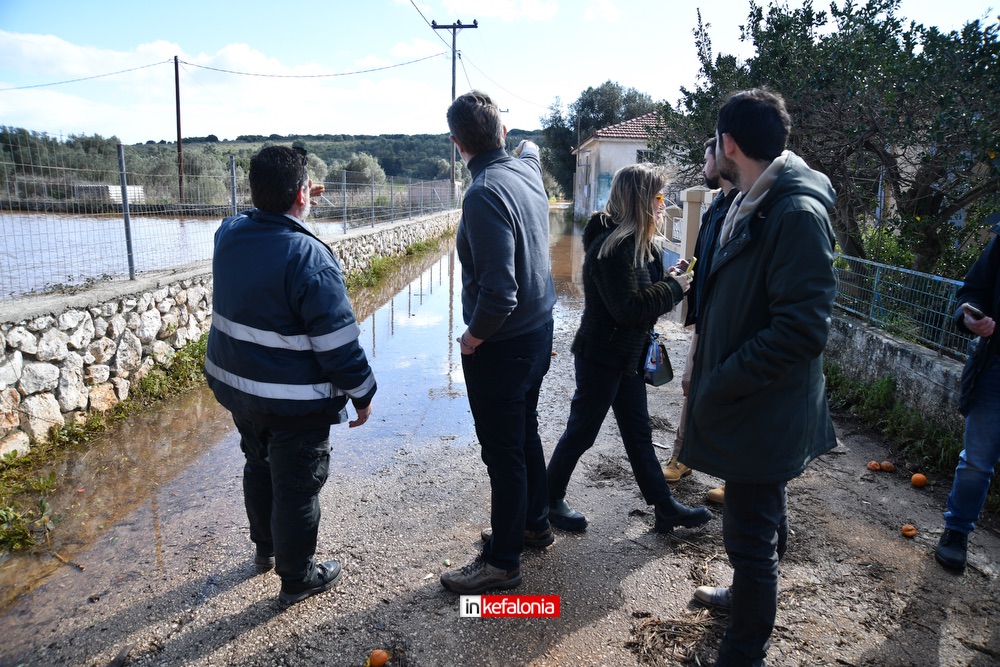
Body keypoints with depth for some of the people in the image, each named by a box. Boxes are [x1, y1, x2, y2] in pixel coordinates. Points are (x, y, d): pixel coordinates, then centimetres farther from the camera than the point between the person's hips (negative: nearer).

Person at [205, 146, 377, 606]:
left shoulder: (228, 234, -2)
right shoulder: (309, 258, -25)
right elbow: (339, 343, -22)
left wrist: (290, 203, 22)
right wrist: (362, 393, -11)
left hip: (235, 386, 8)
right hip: (294, 401, -8)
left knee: (259, 464, 27)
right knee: (297, 486, 8)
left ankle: (266, 547, 48)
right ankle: (297, 578, 27)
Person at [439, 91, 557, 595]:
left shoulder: (484, 194, -24)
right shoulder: (527, 170, 1)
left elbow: (499, 293, -29)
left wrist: (473, 337, -15)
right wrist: (528, 143, 47)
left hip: (501, 345, -9)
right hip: (539, 331, 9)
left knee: (504, 453, 4)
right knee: (525, 433, 23)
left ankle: (502, 561, 21)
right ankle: (534, 523, 41)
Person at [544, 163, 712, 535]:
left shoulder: (634, 242, 9)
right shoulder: (613, 246, -23)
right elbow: (628, 307, -26)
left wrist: (670, 280, -4)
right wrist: (673, 288, -16)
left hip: (627, 356, 10)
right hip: (601, 356, -10)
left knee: (639, 433, 17)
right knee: (581, 432, 6)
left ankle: (664, 507, 28)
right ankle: (550, 499, 25)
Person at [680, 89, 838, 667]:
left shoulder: (797, 214, -23)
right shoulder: (754, 204, 8)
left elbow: (803, 330, -27)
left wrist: (718, 387, -20)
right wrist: (712, 377, 11)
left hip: (763, 416, -10)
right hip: (751, 404, 10)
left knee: (752, 535, 5)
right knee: (764, 518, 28)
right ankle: (749, 595, 51)